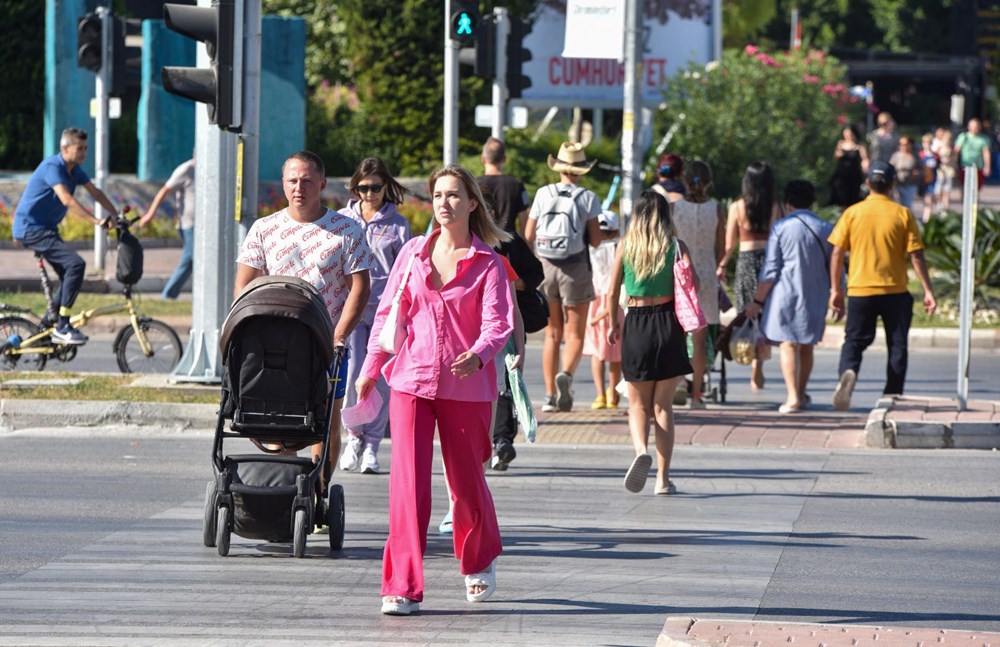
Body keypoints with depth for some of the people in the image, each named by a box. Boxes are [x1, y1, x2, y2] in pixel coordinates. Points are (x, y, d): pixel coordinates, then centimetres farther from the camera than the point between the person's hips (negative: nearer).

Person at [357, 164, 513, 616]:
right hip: (412, 380, 1)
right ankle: (402, 586, -10)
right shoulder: (413, 253, 7)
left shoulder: (487, 263, -2)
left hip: (466, 387, -1)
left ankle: (479, 563, 39)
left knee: (466, 480, 11)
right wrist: (370, 370, 12)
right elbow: (388, 312, 14)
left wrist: (477, 356, -31)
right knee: (408, 481, -10)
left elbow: (498, 323, -12)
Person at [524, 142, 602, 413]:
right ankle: (566, 374, -26)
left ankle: (550, 395, 7)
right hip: (576, 268, -2)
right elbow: (595, 240, -5)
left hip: (545, 266, 2)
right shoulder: (587, 198, -5)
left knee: (552, 334, 11)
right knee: (574, 333, 3)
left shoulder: (543, 194, 1)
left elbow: (528, 236, 2)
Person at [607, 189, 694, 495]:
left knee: (638, 404, 10)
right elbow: (693, 283, -14)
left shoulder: (626, 246, 1)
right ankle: (663, 478, 5)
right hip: (668, 323, 0)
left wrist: (614, 324, 14)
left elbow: (613, 292, 1)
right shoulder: (676, 246, -1)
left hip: (636, 323, 0)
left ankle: (641, 450, -21)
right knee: (663, 404, 9)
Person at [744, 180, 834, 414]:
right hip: (815, 297, 4)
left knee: (787, 344, -2)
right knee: (806, 346, 16)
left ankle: (792, 397, -13)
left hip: (785, 294, -4)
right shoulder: (826, 229, 4)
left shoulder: (781, 227, -5)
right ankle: (801, 393, 30)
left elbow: (770, 269, -7)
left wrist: (757, 301, -1)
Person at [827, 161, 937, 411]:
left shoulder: (853, 213, 0)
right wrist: (928, 291, 0)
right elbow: (916, 255, -4)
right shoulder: (902, 214, -3)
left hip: (860, 290, 0)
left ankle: (848, 372, -23)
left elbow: (837, 253, 0)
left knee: (854, 341, 7)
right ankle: (892, 397, 9)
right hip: (895, 291, 0)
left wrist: (836, 290, 9)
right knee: (897, 345, 11)